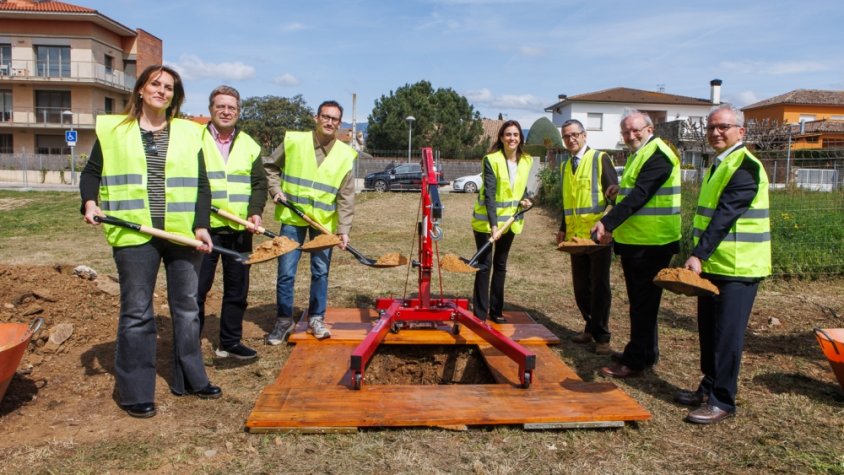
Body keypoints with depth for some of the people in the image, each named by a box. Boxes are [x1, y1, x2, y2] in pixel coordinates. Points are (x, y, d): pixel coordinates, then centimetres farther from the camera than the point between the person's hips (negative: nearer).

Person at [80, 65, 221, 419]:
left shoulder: (189, 133, 9)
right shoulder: (113, 130, 6)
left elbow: (201, 185, 5)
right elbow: (91, 173, 12)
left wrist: (201, 225, -7)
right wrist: (90, 202, -7)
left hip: (183, 233, 2)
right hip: (133, 234, -2)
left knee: (187, 308, 11)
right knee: (136, 312, 3)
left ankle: (190, 379, 26)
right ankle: (135, 392, 15)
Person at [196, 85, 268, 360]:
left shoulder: (249, 145, 12)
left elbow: (259, 183, 9)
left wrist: (255, 211, -7)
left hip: (240, 229, 4)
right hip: (204, 227, -3)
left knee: (237, 288, 11)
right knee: (196, 288, 1)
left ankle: (230, 342, 24)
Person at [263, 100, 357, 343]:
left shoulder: (345, 155, -3)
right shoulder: (293, 141, -4)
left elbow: (346, 196, -4)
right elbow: (270, 168, 10)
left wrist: (344, 229, -11)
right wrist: (276, 190, -7)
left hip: (324, 221, 1)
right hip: (292, 218, -1)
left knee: (320, 272, 9)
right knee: (286, 271, 2)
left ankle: (316, 318, 24)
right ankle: (284, 320, 17)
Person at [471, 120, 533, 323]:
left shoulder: (526, 161, 1)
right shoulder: (492, 160, -16)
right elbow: (489, 194, -23)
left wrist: (524, 199, -6)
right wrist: (493, 224, -32)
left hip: (510, 219, 6)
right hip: (486, 220, -5)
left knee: (501, 265, 12)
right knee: (484, 264, -4)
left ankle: (496, 310, 22)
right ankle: (480, 314, 3)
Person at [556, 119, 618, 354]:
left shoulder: (600, 159, -4)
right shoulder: (565, 166, 15)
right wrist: (563, 228, 15)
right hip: (576, 236, 6)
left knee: (599, 286, 0)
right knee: (580, 286, 10)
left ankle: (601, 336, 10)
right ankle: (591, 328, 25)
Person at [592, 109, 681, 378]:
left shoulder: (658, 156, -14)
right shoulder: (638, 154, 18)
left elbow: (639, 196, -24)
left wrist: (608, 222, -27)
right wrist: (613, 226, 15)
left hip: (651, 243, -10)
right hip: (634, 240, 10)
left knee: (643, 302, -3)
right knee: (640, 301, 17)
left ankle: (637, 361, 5)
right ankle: (645, 353, 29)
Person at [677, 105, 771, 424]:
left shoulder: (745, 166, -14)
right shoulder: (718, 165, 15)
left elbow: (725, 215, -24)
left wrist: (698, 255, -29)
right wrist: (699, 257, 18)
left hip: (737, 267, -9)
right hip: (712, 263, 9)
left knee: (727, 335, -3)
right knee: (708, 331, 14)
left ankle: (723, 401, 7)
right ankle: (709, 389, 27)